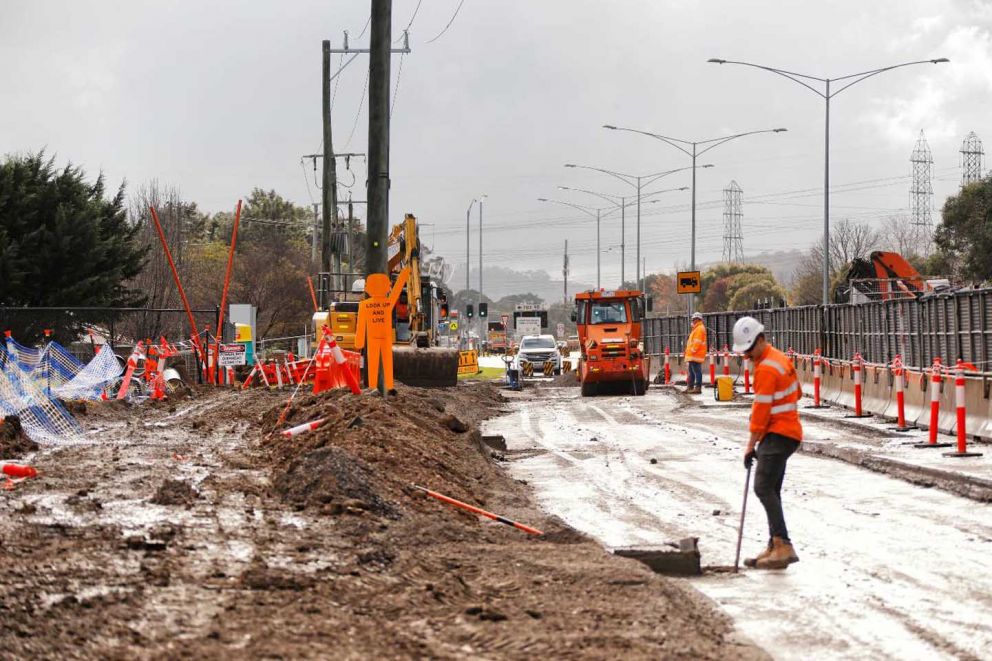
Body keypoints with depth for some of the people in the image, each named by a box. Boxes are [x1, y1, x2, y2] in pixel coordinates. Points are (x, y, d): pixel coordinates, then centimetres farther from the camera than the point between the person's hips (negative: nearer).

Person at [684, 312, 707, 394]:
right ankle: (690, 387, 18)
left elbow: (697, 342, -19)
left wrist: (693, 350, -19)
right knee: (691, 372, 14)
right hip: (692, 355, 11)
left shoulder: (700, 329, -11)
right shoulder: (697, 328, 22)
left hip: (695, 355, -11)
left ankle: (698, 387, -13)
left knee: (697, 371, -11)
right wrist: (689, 352, 23)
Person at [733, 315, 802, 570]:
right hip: (789, 430, 11)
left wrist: (751, 445, -12)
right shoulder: (780, 358, 14)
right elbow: (797, 393, 24)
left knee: (763, 488, -18)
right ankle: (775, 547, 18)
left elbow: (761, 410, -17)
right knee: (771, 490, 14)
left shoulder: (766, 368, -17)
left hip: (778, 435, -11)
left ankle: (783, 547, -25)